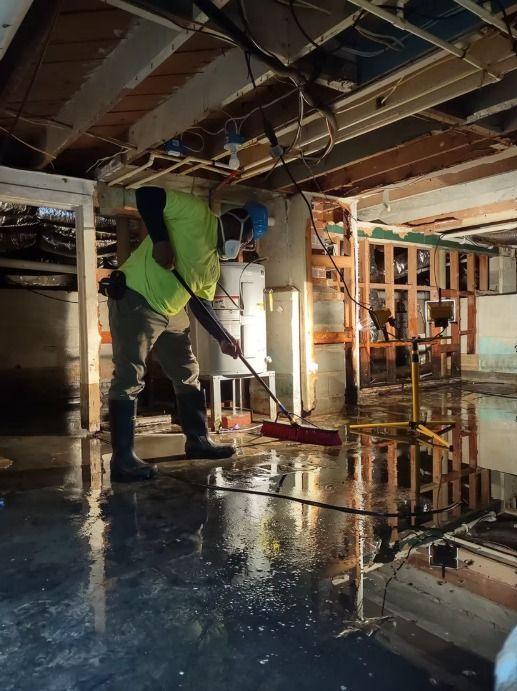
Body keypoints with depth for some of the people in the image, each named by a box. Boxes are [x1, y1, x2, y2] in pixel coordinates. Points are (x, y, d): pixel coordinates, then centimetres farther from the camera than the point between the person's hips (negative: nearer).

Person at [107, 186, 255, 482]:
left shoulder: (213, 265, 16)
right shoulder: (196, 211, -6)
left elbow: (202, 303, 15)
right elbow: (147, 195, -14)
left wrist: (224, 338, 4)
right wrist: (161, 240, -24)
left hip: (170, 312, 10)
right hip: (135, 300, -9)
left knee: (188, 375, 12)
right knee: (129, 378, -10)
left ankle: (198, 440, 24)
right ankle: (123, 459, -4)